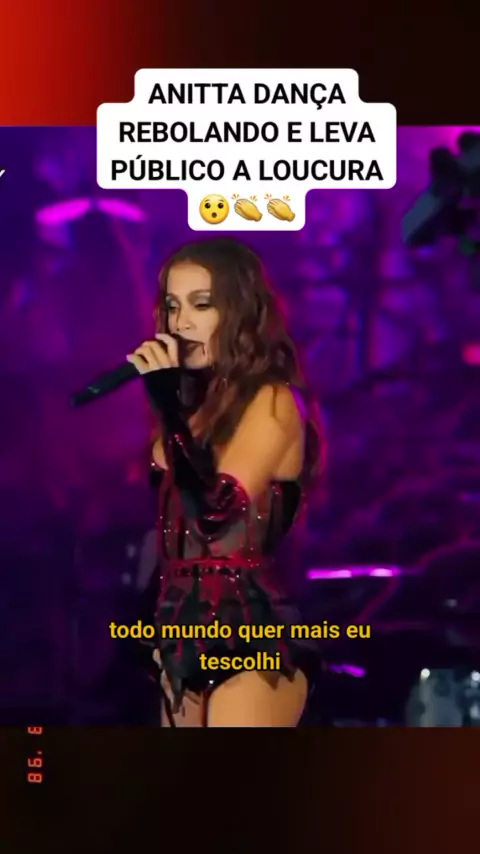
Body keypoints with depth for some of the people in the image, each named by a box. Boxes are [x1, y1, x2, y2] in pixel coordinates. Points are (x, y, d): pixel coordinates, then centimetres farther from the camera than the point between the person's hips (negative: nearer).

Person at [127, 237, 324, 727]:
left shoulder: (273, 401, -8)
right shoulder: (197, 401, 16)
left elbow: (215, 511, -21)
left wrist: (167, 399, -18)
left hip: (247, 638, -8)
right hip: (187, 634, 8)